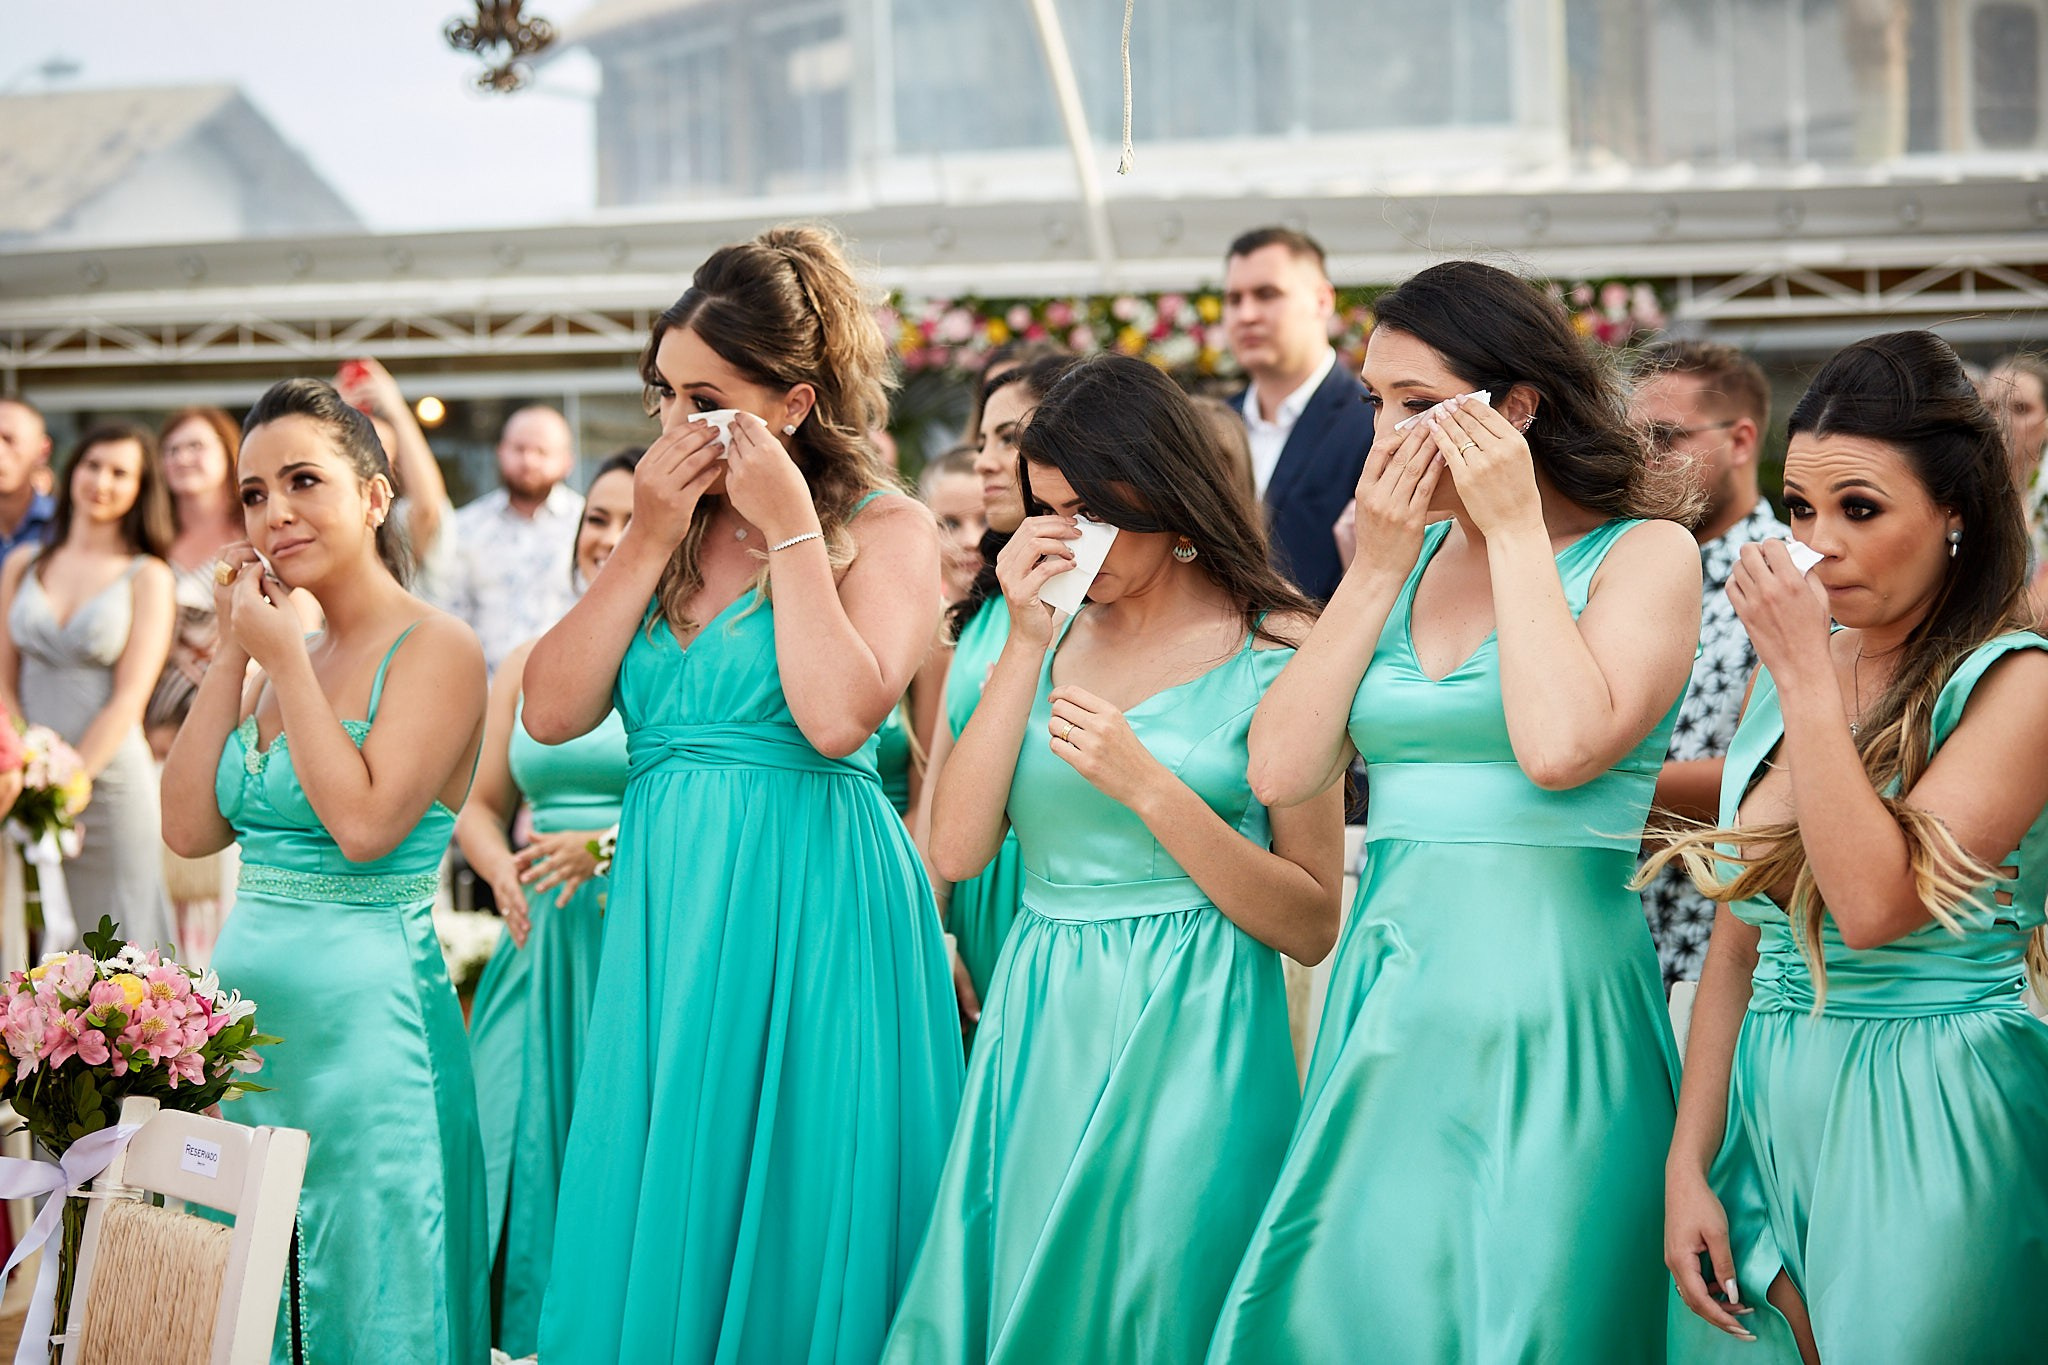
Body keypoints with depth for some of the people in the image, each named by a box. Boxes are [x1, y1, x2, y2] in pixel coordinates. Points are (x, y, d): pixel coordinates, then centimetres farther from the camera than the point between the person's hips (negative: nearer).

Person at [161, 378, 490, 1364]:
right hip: (250, 1009, 7)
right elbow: (190, 828, 5)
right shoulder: (281, 649, 12)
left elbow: (365, 823, -20)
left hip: (363, 1014, -7)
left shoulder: (434, 648, -9)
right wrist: (231, 655, 2)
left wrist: (285, 660, -13)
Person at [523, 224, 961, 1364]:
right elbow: (552, 713, 2)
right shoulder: (664, 525, 13)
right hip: (663, 904, 5)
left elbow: (837, 715, -20)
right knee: (654, 1222, 8)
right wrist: (650, 542, -3)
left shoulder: (886, 529, -3)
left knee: (785, 1236, 0)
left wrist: (790, 529, -13)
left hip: (810, 912, -5)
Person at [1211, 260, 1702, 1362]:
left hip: (1545, 1000, -5)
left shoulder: (1644, 555, -3)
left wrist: (1515, 531, -12)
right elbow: (1281, 771, 1)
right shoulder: (1407, 559, 12)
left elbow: (1559, 747, -22)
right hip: (1389, 980, 5)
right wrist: (1377, 567, -2)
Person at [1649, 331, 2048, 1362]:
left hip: (1931, 1135, -5)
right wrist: (1688, 1164, 4)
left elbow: (1874, 903, -22)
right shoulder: (1783, 679, 8)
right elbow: (1737, 947, 10)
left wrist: (1806, 675, -18)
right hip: (1767, 1119, 6)